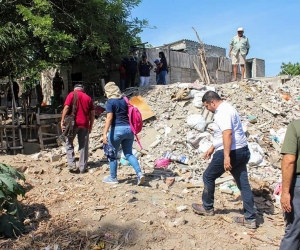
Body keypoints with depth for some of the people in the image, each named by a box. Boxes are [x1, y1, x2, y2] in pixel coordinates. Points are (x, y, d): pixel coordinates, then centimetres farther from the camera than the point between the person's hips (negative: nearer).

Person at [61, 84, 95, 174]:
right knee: (84, 146, 9)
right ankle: (82, 168, 12)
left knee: (69, 144, 12)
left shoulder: (72, 94, 3)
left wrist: (62, 121, -6)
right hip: (84, 124, 3)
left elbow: (66, 108, -10)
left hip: (73, 123, -2)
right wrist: (91, 126, 15)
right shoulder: (88, 97, 12)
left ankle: (72, 165, 3)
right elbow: (92, 113, 8)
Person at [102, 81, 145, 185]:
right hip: (128, 129, 6)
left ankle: (113, 178, 20)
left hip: (117, 129, -6)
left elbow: (109, 118, -17)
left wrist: (105, 133, -21)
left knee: (112, 154, 10)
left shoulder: (110, 102, -6)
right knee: (129, 154, 13)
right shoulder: (124, 100, 12)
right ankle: (139, 173, -2)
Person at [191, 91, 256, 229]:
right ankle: (250, 219, 14)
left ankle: (207, 208, 24)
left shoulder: (222, 112, -16)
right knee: (243, 184, 9)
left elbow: (227, 134, -28)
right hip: (241, 151, 10)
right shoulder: (226, 108, 18)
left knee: (208, 176, 8)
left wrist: (226, 156, -32)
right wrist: (212, 148, 31)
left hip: (231, 152, -10)